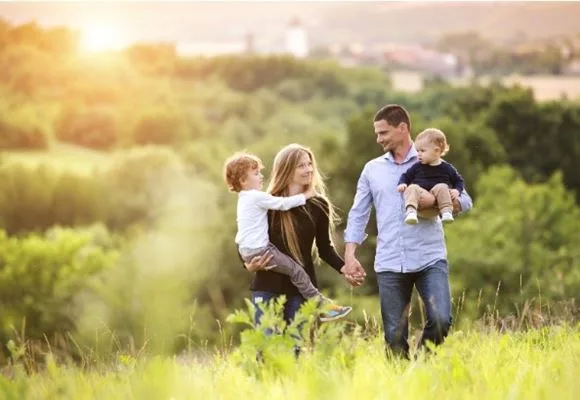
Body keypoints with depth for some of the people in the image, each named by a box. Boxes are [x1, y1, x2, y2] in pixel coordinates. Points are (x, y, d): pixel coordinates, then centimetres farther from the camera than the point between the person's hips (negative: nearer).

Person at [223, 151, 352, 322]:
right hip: (259, 251, -10)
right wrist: (306, 195, -4)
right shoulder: (258, 197, -15)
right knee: (296, 270, -7)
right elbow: (283, 203, -15)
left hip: (246, 251, 10)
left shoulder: (244, 199, 17)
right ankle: (321, 305, -6)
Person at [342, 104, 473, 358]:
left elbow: (464, 201, 2)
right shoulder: (372, 169, 13)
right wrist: (350, 256, 1)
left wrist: (435, 200, -17)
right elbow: (358, 215, 12)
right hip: (389, 264, 2)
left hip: (430, 259, -2)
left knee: (440, 320, -17)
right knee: (394, 336, 1)